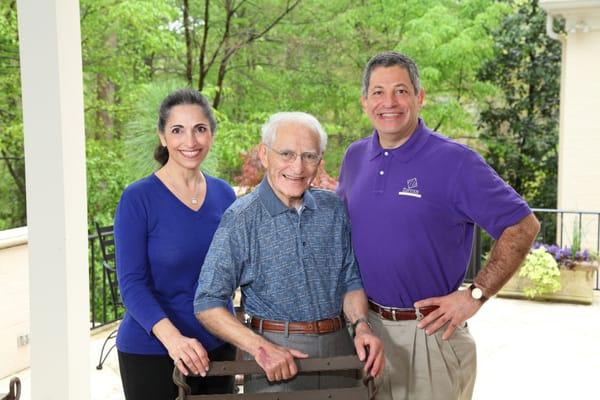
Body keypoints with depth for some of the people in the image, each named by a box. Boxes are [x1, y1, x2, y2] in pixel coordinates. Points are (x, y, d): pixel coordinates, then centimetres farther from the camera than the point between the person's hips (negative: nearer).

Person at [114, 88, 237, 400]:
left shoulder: (224, 194, 3)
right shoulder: (138, 198, -11)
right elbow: (132, 283, -15)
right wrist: (172, 338, -29)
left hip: (218, 347, 5)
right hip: (151, 351, -4)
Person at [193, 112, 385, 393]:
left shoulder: (333, 209, 3)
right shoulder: (240, 219, -10)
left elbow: (350, 281, 9)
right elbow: (207, 305, -11)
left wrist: (361, 325, -9)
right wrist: (261, 348, -22)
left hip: (337, 348, 4)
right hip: (276, 358, -4)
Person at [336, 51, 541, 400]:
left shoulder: (456, 161, -13)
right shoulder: (355, 158, 3)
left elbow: (522, 226, -12)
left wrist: (475, 295, -16)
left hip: (429, 330, -4)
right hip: (366, 324, 5)